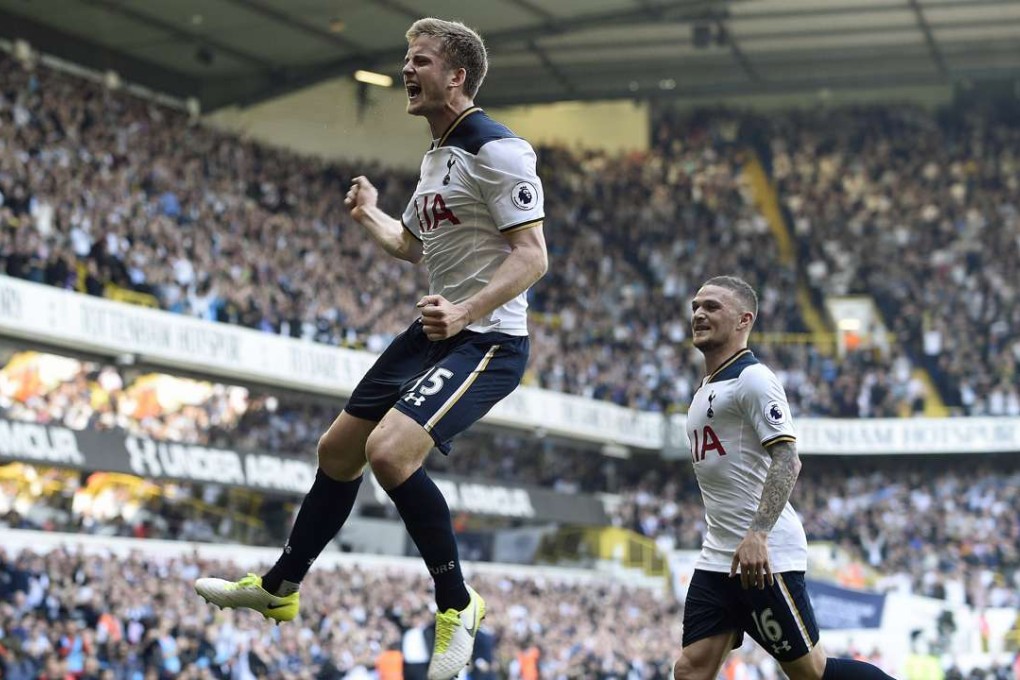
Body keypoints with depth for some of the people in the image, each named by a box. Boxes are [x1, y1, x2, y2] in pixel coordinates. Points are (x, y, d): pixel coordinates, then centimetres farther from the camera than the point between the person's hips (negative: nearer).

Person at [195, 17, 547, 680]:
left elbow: (533, 255, -23)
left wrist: (466, 313, -33)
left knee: (390, 450, -28)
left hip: (487, 339, -10)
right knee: (338, 450, 15)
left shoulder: (497, 150, -16)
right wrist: (368, 214, 38)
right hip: (436, 332, 10)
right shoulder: (438, 154, 15)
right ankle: (279, 587, 33)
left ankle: (457, 603, -10)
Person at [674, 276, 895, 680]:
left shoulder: (752, 378, -9)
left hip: (763, 556, -9)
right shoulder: (708, 388, 20)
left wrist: (757, 534, -30)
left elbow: (787, 460, -20)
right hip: (718, 557, 9)